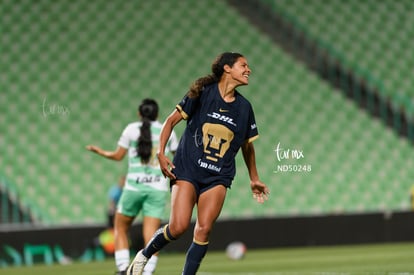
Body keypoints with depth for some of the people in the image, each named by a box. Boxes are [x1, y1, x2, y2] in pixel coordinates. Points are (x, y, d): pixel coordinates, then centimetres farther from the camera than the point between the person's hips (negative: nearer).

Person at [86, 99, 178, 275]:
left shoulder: (131, 129, 2)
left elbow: (118, 156, 9)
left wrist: (98, 151, 25)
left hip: (134, 186, -1)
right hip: (158, 188, 1)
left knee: (120, 229, 15)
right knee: (150, 235, -2)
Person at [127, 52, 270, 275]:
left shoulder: (244, 107, 8)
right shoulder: (203, 93, -4)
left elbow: (247, 145, 21)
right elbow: (171, 121, 2)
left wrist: (254, 180, 25)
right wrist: (161, 153, -8)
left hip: (218, 177, 3)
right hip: (187, 170, -3)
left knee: (203, 230, -11)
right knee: (178, 227, -15)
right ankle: (143, 256, 11)